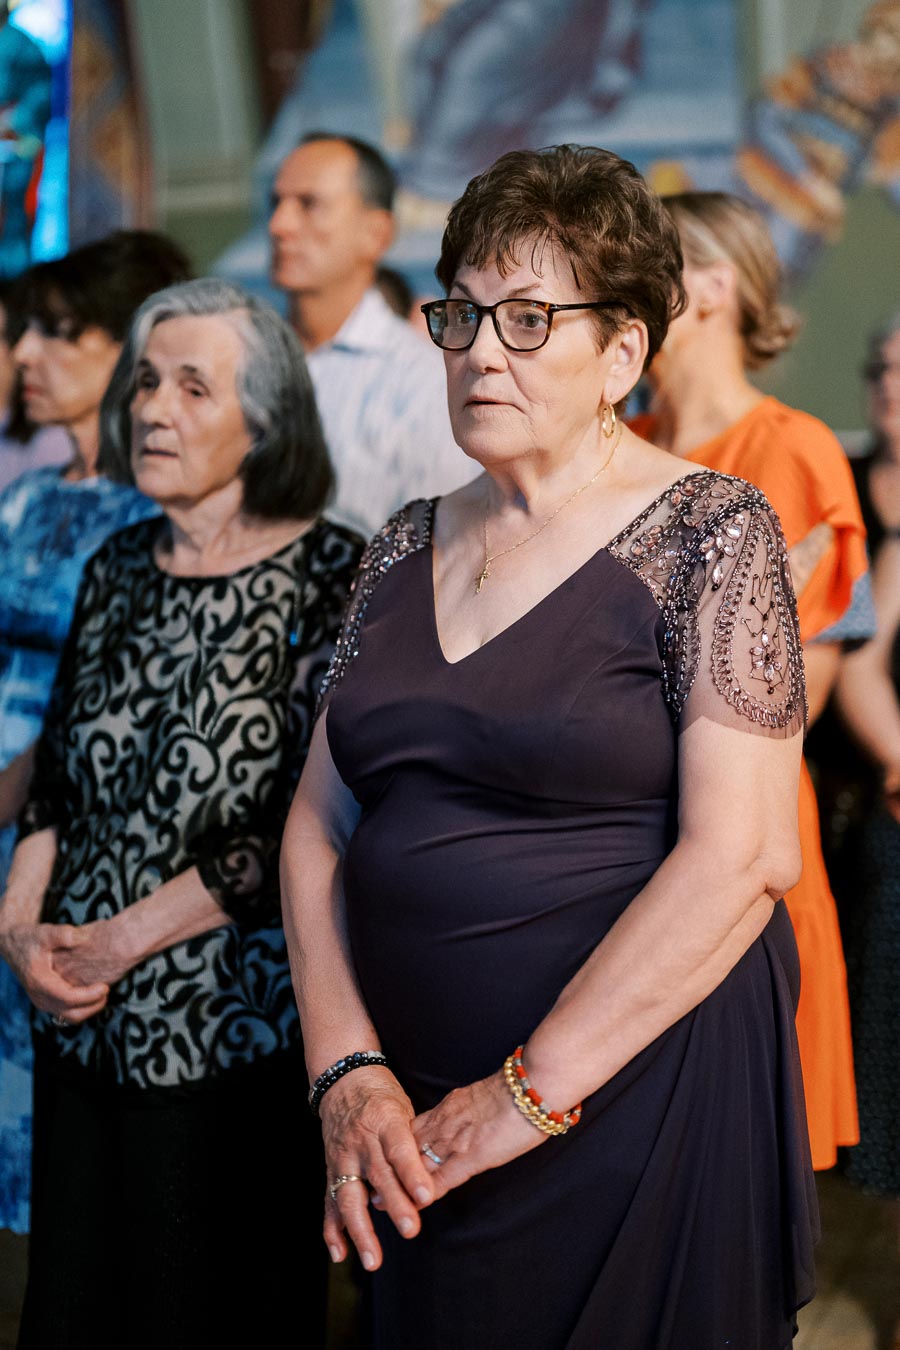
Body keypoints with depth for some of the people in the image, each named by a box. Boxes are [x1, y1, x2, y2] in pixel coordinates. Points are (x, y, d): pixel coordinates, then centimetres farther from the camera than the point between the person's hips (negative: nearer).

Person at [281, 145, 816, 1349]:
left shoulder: (710, 533, -8)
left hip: (639, 1103, -5)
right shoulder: (408, 548, 9)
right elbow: (320, 820, 7)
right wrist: (346, 1068, -7)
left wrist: (533, 1090, -16)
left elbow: (745, 854, -16)